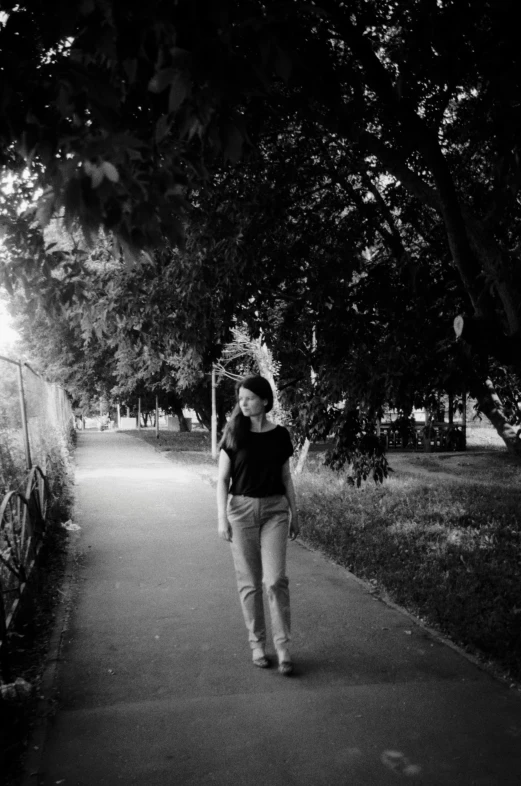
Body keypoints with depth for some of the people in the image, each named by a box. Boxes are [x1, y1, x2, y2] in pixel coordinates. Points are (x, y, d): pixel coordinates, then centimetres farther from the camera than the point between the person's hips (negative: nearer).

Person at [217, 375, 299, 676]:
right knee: (249, 581, 6)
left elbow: (286, 478, 10)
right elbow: (223, 479, -1)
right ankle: (257, 643, 20)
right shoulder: (234, 434, -2)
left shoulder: (280, 435, 1)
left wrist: (294, 515, 12)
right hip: (241, 508, 0)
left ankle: (283, 647, 3)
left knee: (276, 579, -8)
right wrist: (222, 517, -9)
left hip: (275, 509, 0)